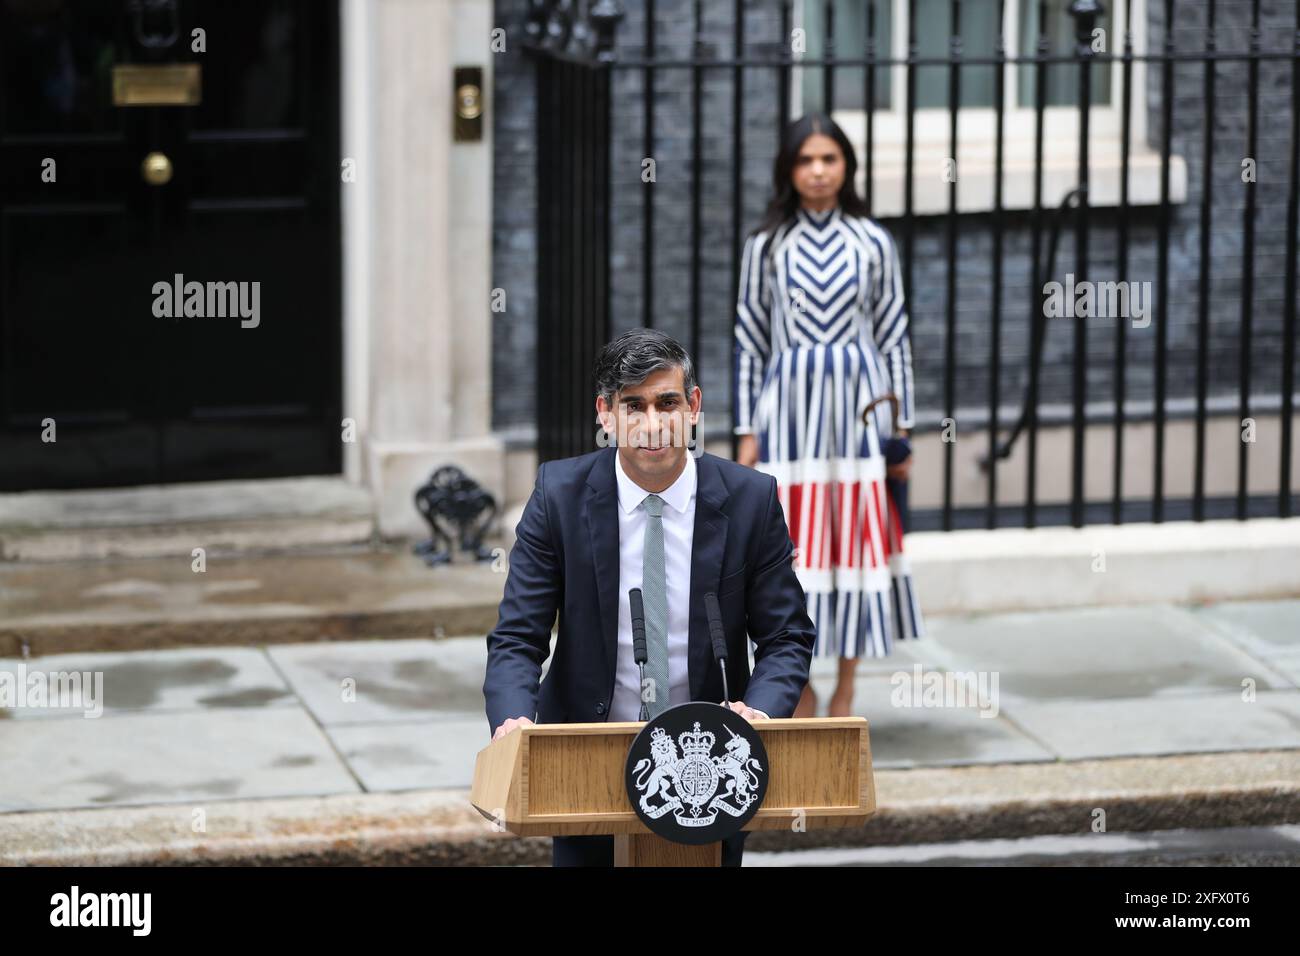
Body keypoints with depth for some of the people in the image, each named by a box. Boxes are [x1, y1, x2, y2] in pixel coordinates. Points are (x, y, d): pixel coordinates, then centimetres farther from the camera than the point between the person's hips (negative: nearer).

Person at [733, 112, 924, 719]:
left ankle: (845, 691, 12)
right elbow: (749, 339, 6)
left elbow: (894, 337, 7)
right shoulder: (767, 245, 3)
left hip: (858, 402, 0)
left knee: (858, 536, 2)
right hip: (789, 400, 0)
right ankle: (799, 686, 14)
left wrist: (901, 425, 4)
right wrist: (748, 432, 2)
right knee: (792, 542, 0)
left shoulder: (872, 243, 4)